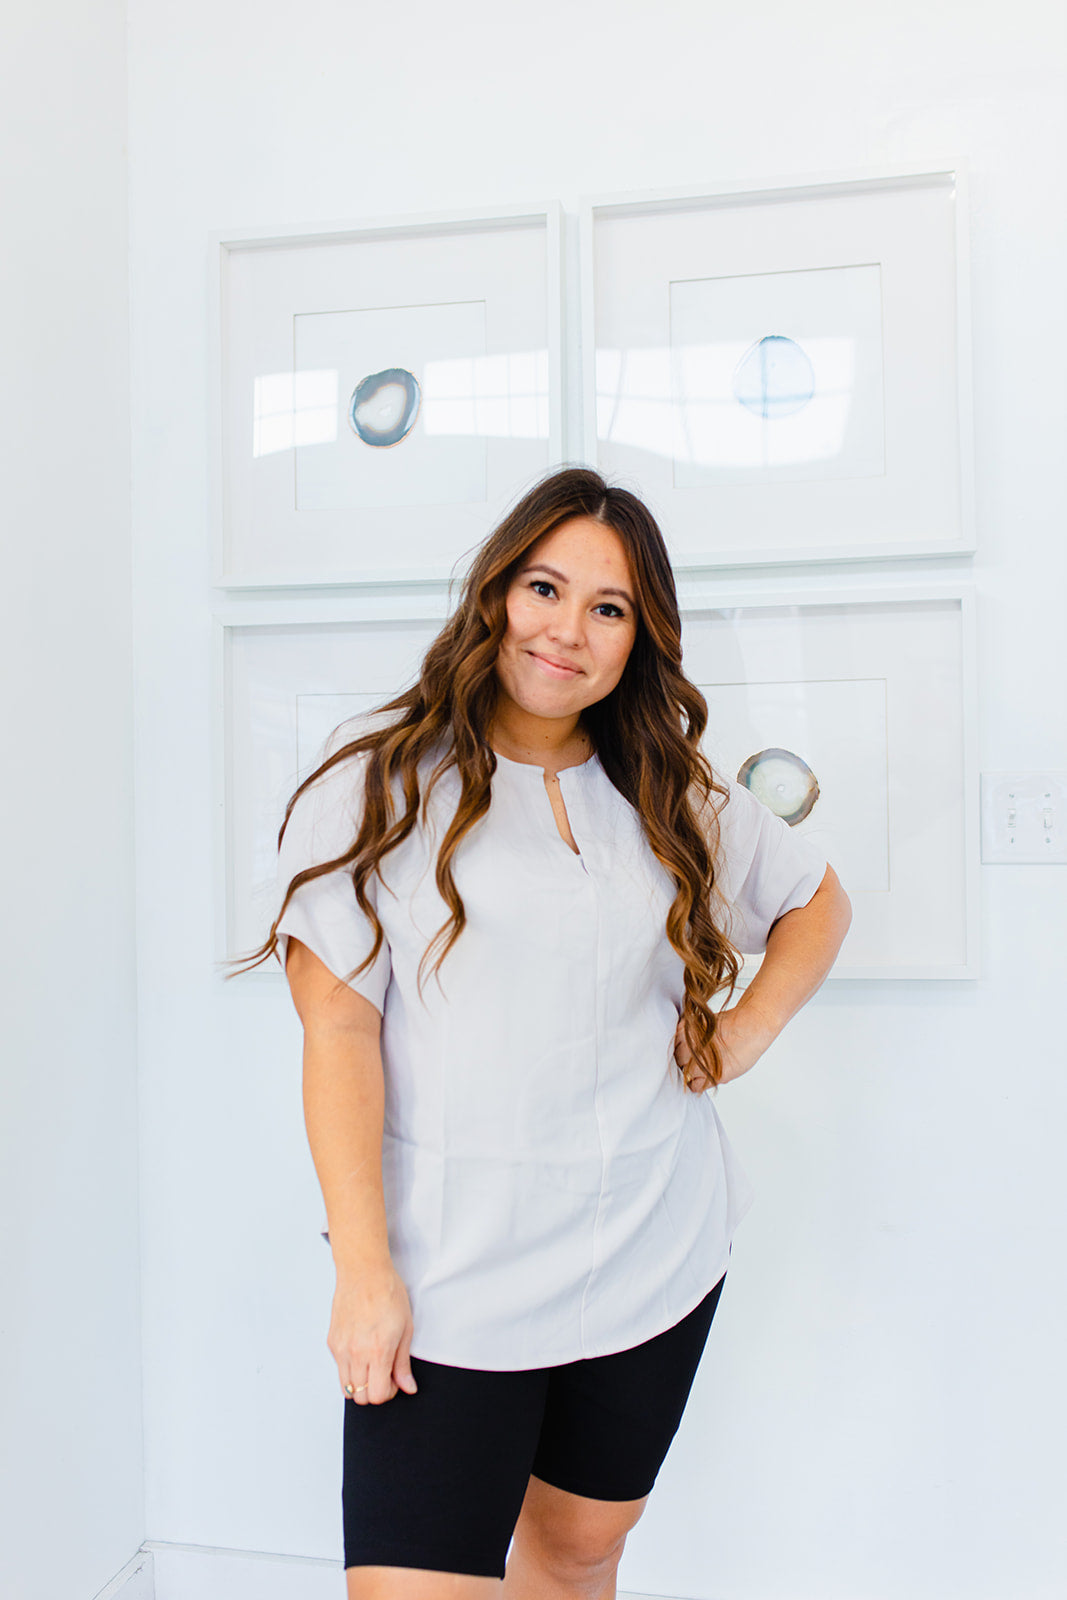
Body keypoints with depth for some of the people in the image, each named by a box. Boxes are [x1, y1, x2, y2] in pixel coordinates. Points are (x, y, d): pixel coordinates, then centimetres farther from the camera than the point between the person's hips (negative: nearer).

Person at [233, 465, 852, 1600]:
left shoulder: (677, 800, 7)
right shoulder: (380, 780, -6)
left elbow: (820, 902, 21)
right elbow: (338, 1028, -9)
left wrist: (744, 1033, 5)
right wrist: (363, 1269, -13)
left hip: (658, 1257, 4)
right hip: (452, 1279, -3)